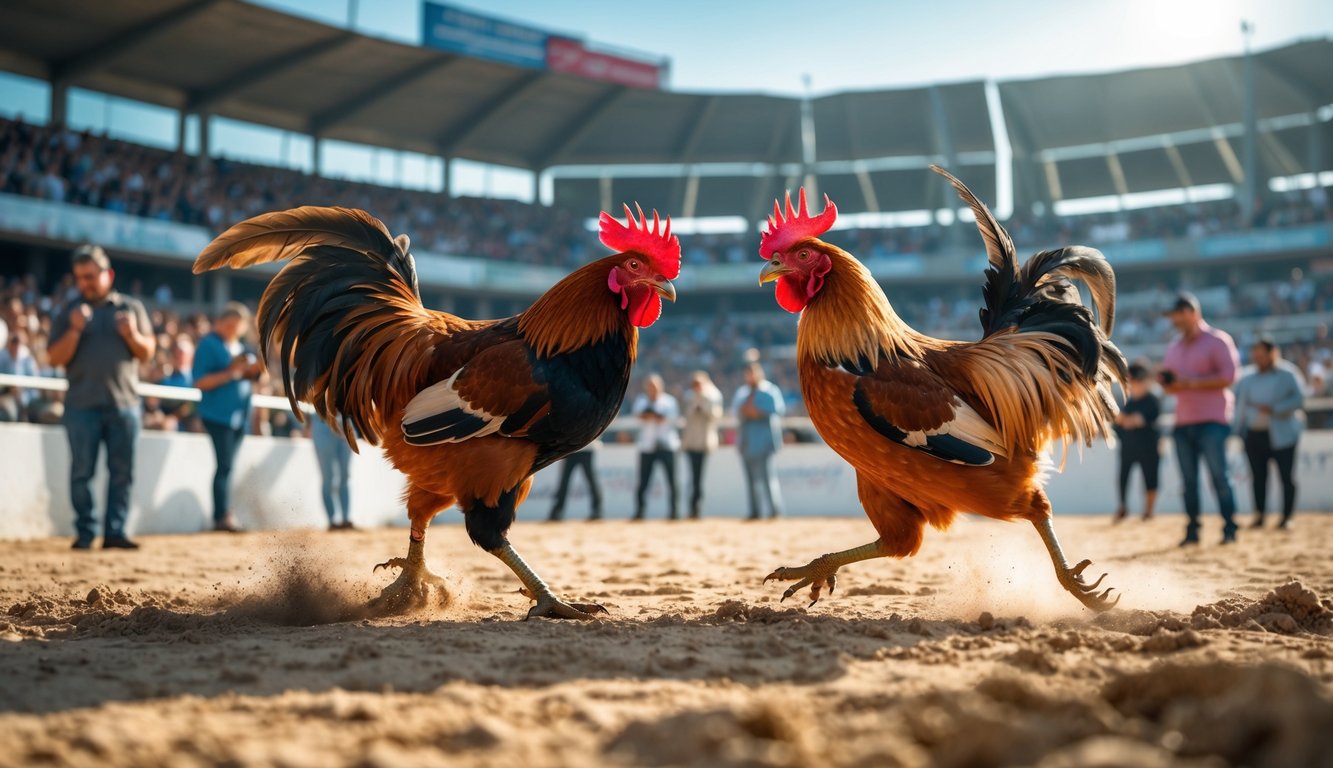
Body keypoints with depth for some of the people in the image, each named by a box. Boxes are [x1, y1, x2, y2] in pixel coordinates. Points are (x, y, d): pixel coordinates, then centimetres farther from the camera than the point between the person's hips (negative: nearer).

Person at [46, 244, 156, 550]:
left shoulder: (131, 307, 12)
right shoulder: (69, 313, 9)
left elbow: (148, 352, 9)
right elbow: (55, 359, 0)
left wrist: (132, 335, -10)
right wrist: (75, 330, -13)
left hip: (124, 402, 1)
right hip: (82, 405, -1)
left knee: (122, 472, 1)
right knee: (82, 472, -1)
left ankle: (115, 531, 5)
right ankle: (84, 533, 3)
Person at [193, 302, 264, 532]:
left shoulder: (241, 347, 18)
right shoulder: (209, 344, -5)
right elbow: (200, 382, -12)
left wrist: (254, 371, 4)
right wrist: (229, 373, -19)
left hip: (240, 415, 7)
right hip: (218, 415, -7)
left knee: (228, 465, 7)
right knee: (225, 464, -14)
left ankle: (222, 517, 8)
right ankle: (223, 516, -16)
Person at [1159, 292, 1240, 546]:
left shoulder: (1217, 340, -3)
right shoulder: (1173, 347, 18)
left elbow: (1228, 376, -13)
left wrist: (1191, 383, -17)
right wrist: (1165, 382, -1)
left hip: (1212, 420, -6)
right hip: (1182, 422, 6)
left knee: (1219, 477, -9)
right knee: (1188, 480, 6)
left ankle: (1230, 529, -5)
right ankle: (1192, 530, 9)